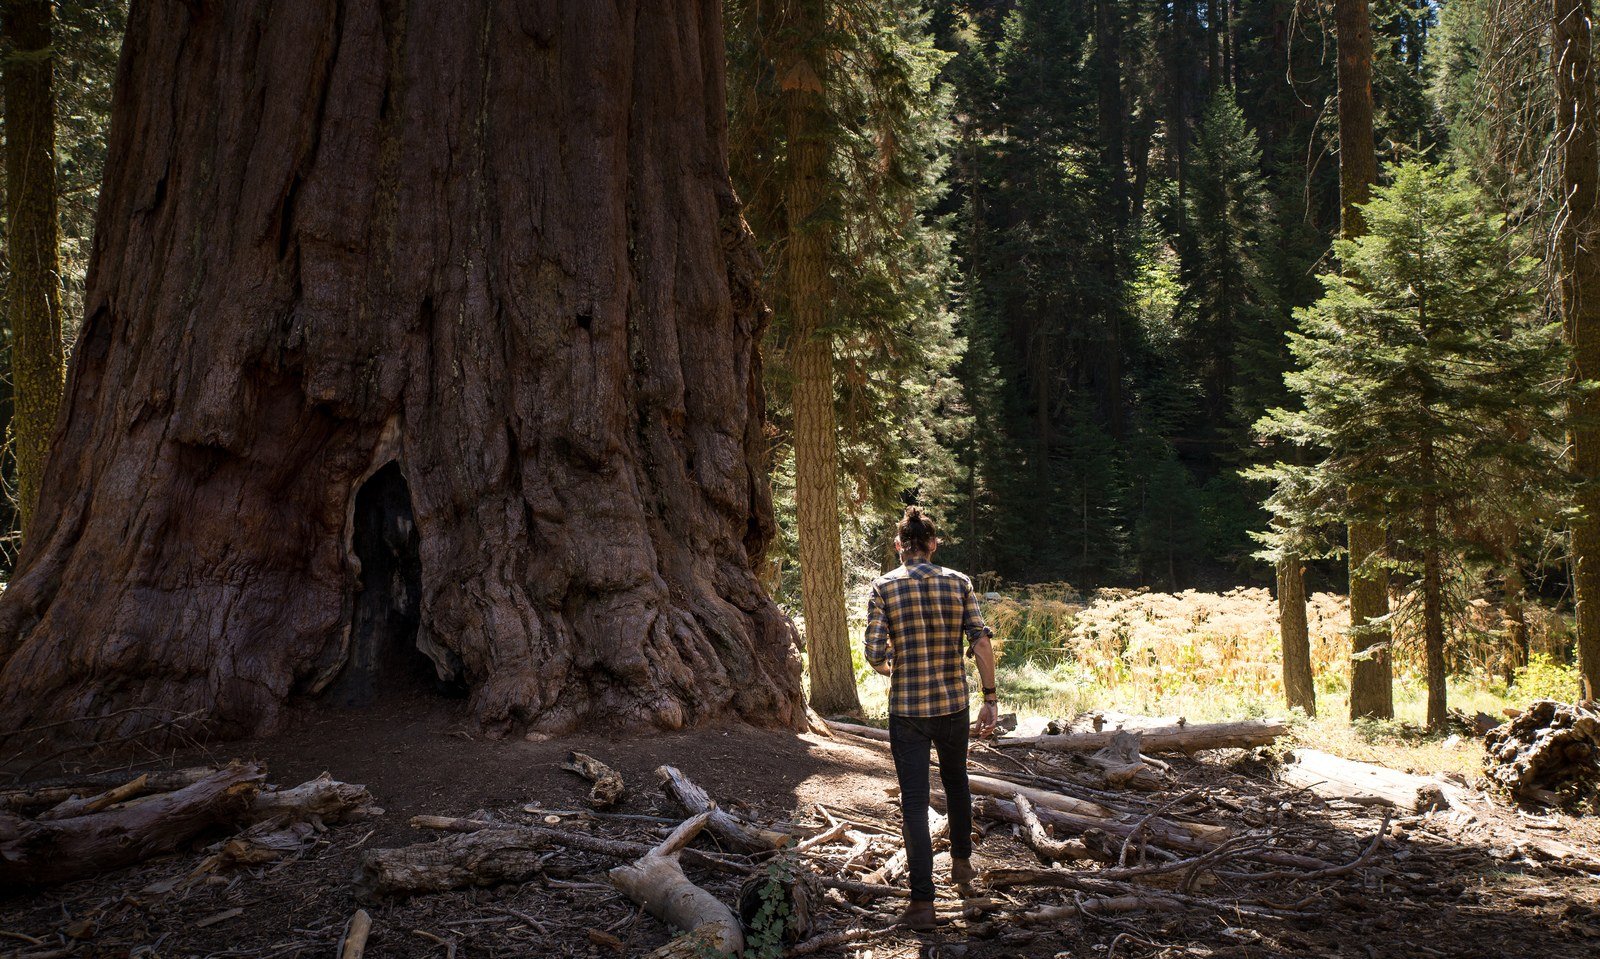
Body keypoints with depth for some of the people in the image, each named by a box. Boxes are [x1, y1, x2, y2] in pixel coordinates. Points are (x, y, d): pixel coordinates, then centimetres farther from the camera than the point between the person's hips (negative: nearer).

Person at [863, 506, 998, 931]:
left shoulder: (883, 587, -6)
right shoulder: (959, 582, -2)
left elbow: (875, 654, -11)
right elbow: (981, 642, -8)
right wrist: (991, 698, -1)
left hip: (906, 708, -2)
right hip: (953, 704, 2)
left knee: (914, 801, 2)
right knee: (956, 780, 27)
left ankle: (922, 901, 0)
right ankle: (961, 861, 42)